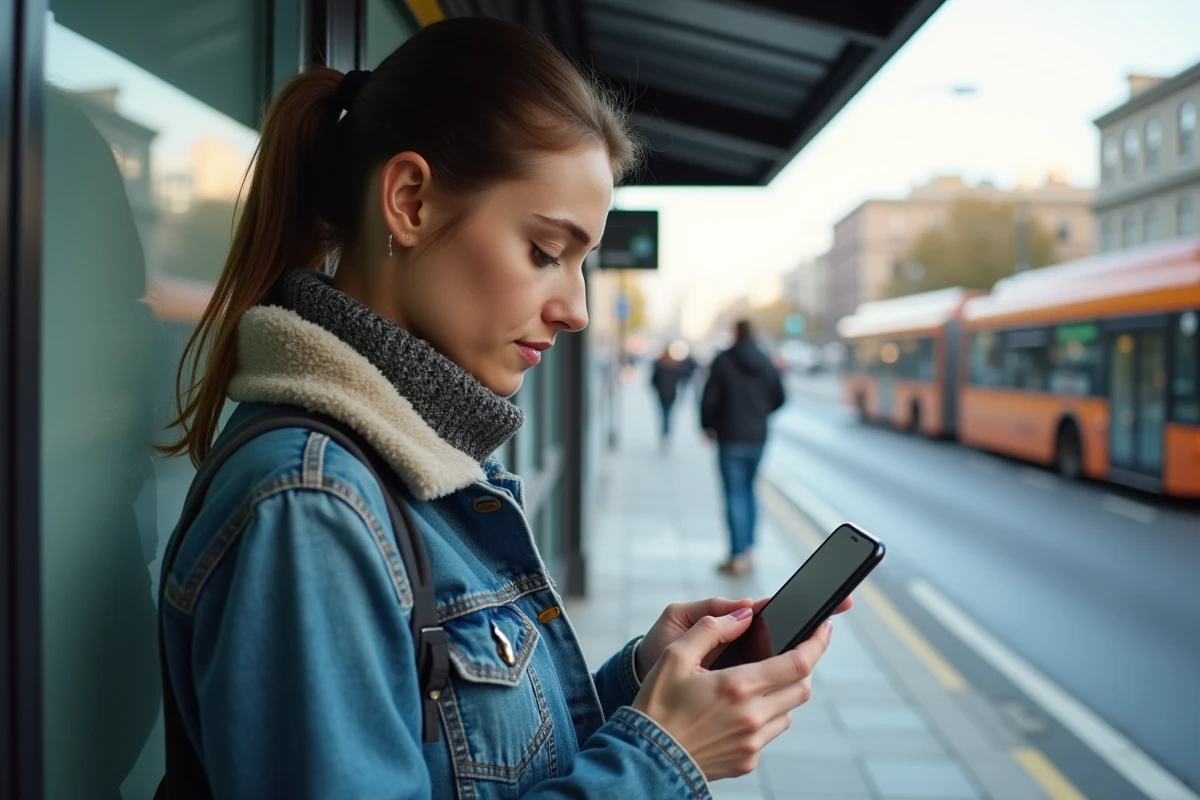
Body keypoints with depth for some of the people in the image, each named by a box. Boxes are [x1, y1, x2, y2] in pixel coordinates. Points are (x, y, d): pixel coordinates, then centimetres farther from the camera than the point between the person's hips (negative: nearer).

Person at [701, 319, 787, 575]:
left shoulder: (722, 362, -9)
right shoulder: (766, 364, 4)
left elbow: (709, 399, -10)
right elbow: (778, 398, 9)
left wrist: (708, 426, 6)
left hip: (730, 437, -4)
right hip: (758, 437, 4)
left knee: (735, 494, -3)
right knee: (748, 489, 18)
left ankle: (738, 556, -4)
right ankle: (748, 547, 18)